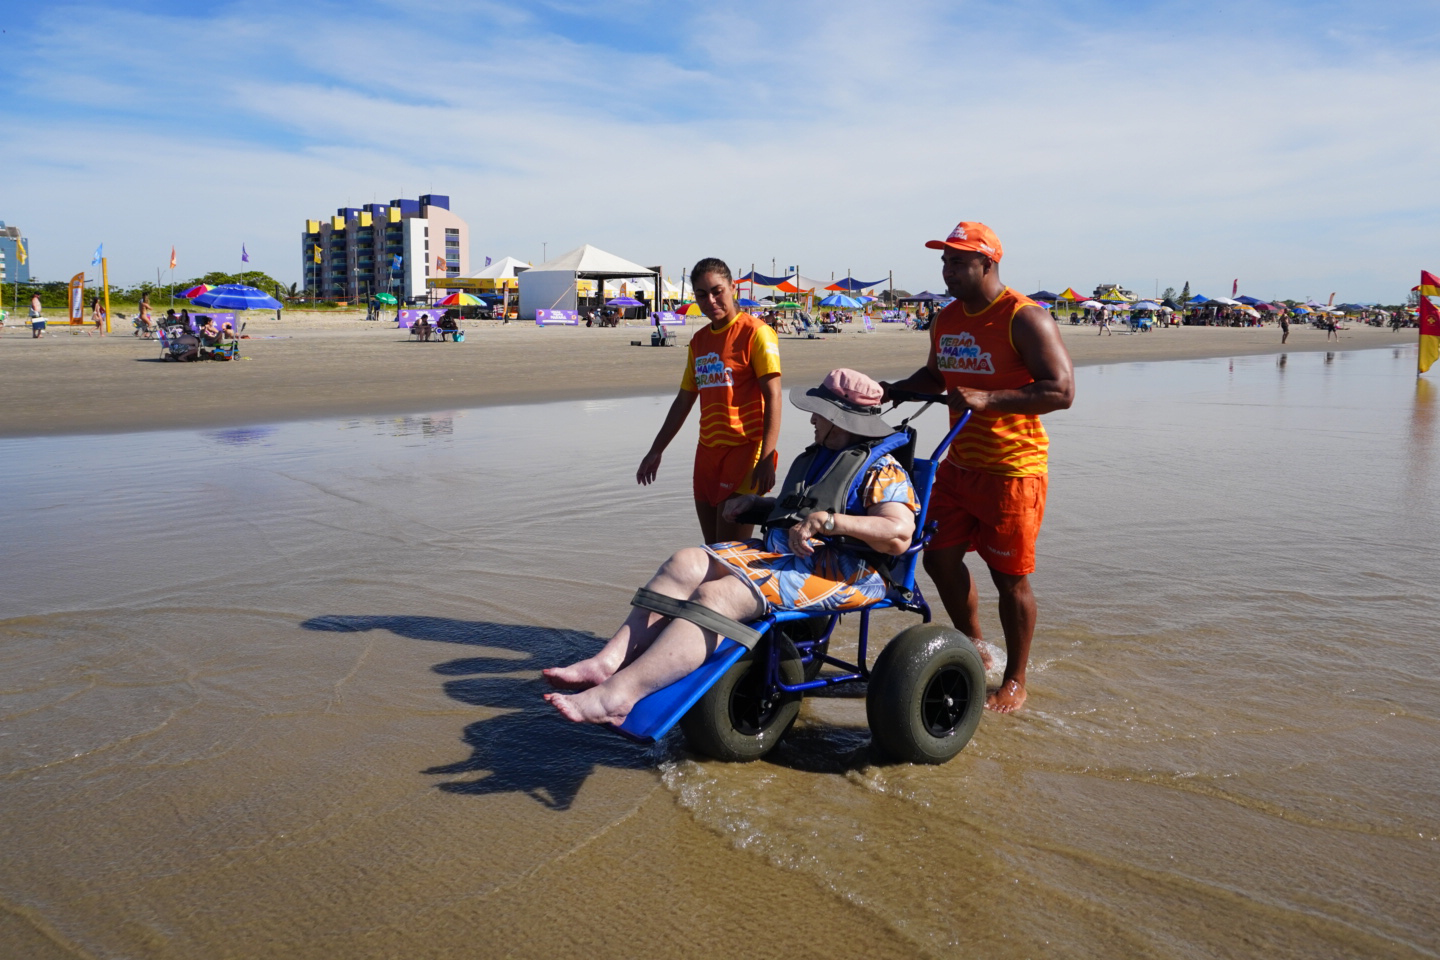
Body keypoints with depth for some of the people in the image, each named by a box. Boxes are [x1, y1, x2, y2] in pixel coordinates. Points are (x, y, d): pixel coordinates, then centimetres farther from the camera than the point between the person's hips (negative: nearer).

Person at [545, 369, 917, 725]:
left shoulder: (883, 470, -3)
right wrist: (755, 502, 20)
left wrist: (827, 520, -25)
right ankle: (607, 662, -24)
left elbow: (899, 534, -19)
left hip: (838, 572, -9)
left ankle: (617, 694, -38)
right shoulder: (815, 458, 26)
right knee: (686, 563, -12)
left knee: (716, 597, -29)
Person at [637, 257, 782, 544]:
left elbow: (773, 398, -13)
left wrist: (766, 459, -22)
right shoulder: (699, 340, 15)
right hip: (707, 450, 7)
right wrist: (655, 451, 21)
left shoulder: (755, 332, -7)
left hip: (744, 449, -7)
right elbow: (684, 401, 21)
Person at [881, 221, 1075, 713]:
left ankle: (1015, 682, 20)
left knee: (1010, 577, 2)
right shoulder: (946, 319, 9)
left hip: (1012, 470, -7)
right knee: (939, 556, 10)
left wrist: (988, 399, -31)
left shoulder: (1025, 319, -15)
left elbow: (1061, 391, -22)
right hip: (959, 464, 7)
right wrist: (892, 390, 7)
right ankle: (974, 648, 34)